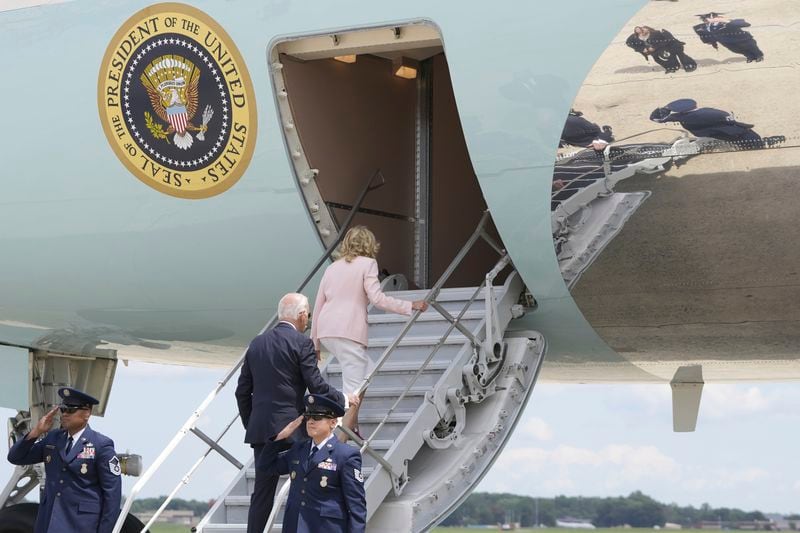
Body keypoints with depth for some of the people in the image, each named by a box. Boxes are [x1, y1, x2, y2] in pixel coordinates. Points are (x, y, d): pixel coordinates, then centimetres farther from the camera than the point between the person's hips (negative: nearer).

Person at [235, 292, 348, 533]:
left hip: (261, 429, 5)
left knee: (262, 493, 8)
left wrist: (249, 424, 21)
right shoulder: (301, 343, -8)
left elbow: (243, 391, 12)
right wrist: (342, 399, 5)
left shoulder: (257, 343, 10)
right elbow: (316, 386, -10)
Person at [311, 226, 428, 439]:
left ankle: (352, 425, 17)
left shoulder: (332, 267, 20)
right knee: (354, 386, -5)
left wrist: (314, 343, 24)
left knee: (367, 371, 21)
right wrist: (410, 306, -3)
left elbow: (318, 306, 19)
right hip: (348, 331, -7)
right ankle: (342, 440, -12)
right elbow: (377, 298, -9)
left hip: (326, 331, 7)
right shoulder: (367, 264, 3)